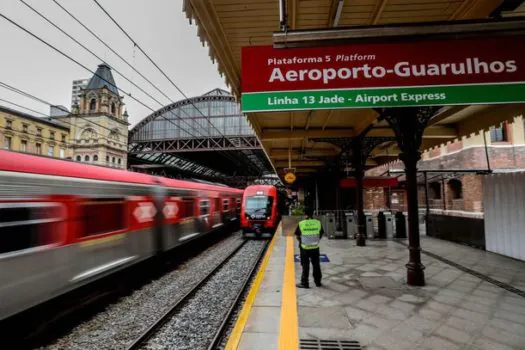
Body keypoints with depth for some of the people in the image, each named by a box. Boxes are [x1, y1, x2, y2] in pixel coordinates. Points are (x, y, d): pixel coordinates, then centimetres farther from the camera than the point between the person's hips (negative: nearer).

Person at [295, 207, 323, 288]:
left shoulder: (301, 224, -12)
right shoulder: (318, 223, -5)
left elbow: (297, 236, -6)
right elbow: (321, 234, 4)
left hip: (304, 248, -2)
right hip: (315, 247, 2)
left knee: (305, 266, 8)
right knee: (316, 265, 16)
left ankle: (304, 283, 13)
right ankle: (318, 282, 26)